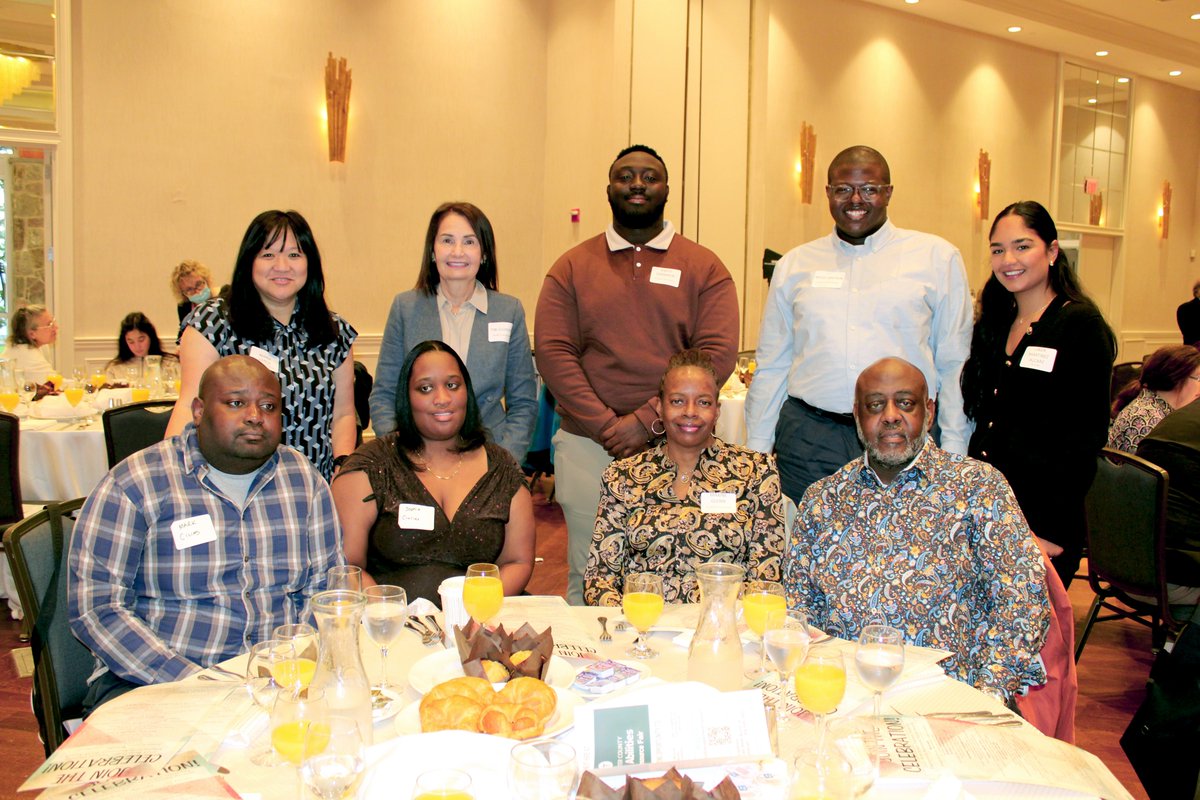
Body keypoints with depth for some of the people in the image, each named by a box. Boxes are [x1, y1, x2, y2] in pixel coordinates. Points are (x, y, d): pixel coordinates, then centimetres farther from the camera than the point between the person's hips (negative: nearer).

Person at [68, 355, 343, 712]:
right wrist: (193, 683, -18)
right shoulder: (133, 484, -4)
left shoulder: (304, 480, 7)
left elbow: (325, 588, 8)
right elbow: (95, 608, -8)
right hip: (151, 681, -3)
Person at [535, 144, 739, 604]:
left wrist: (646, 422, -13)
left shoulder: (704, 268, 6)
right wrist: (606, 426, -11)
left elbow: (718, 353, -5)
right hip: (587, 446, 1)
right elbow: (552, 352, 0)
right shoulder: (572, 267, 9)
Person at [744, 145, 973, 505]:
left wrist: (953, 450, 1)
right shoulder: (794, 265, 12)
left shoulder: (937, 257, 7)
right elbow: (771, 366, 13)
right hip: (808, 439, 1)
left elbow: (955, 364, 6)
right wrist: (756, 448, 9)